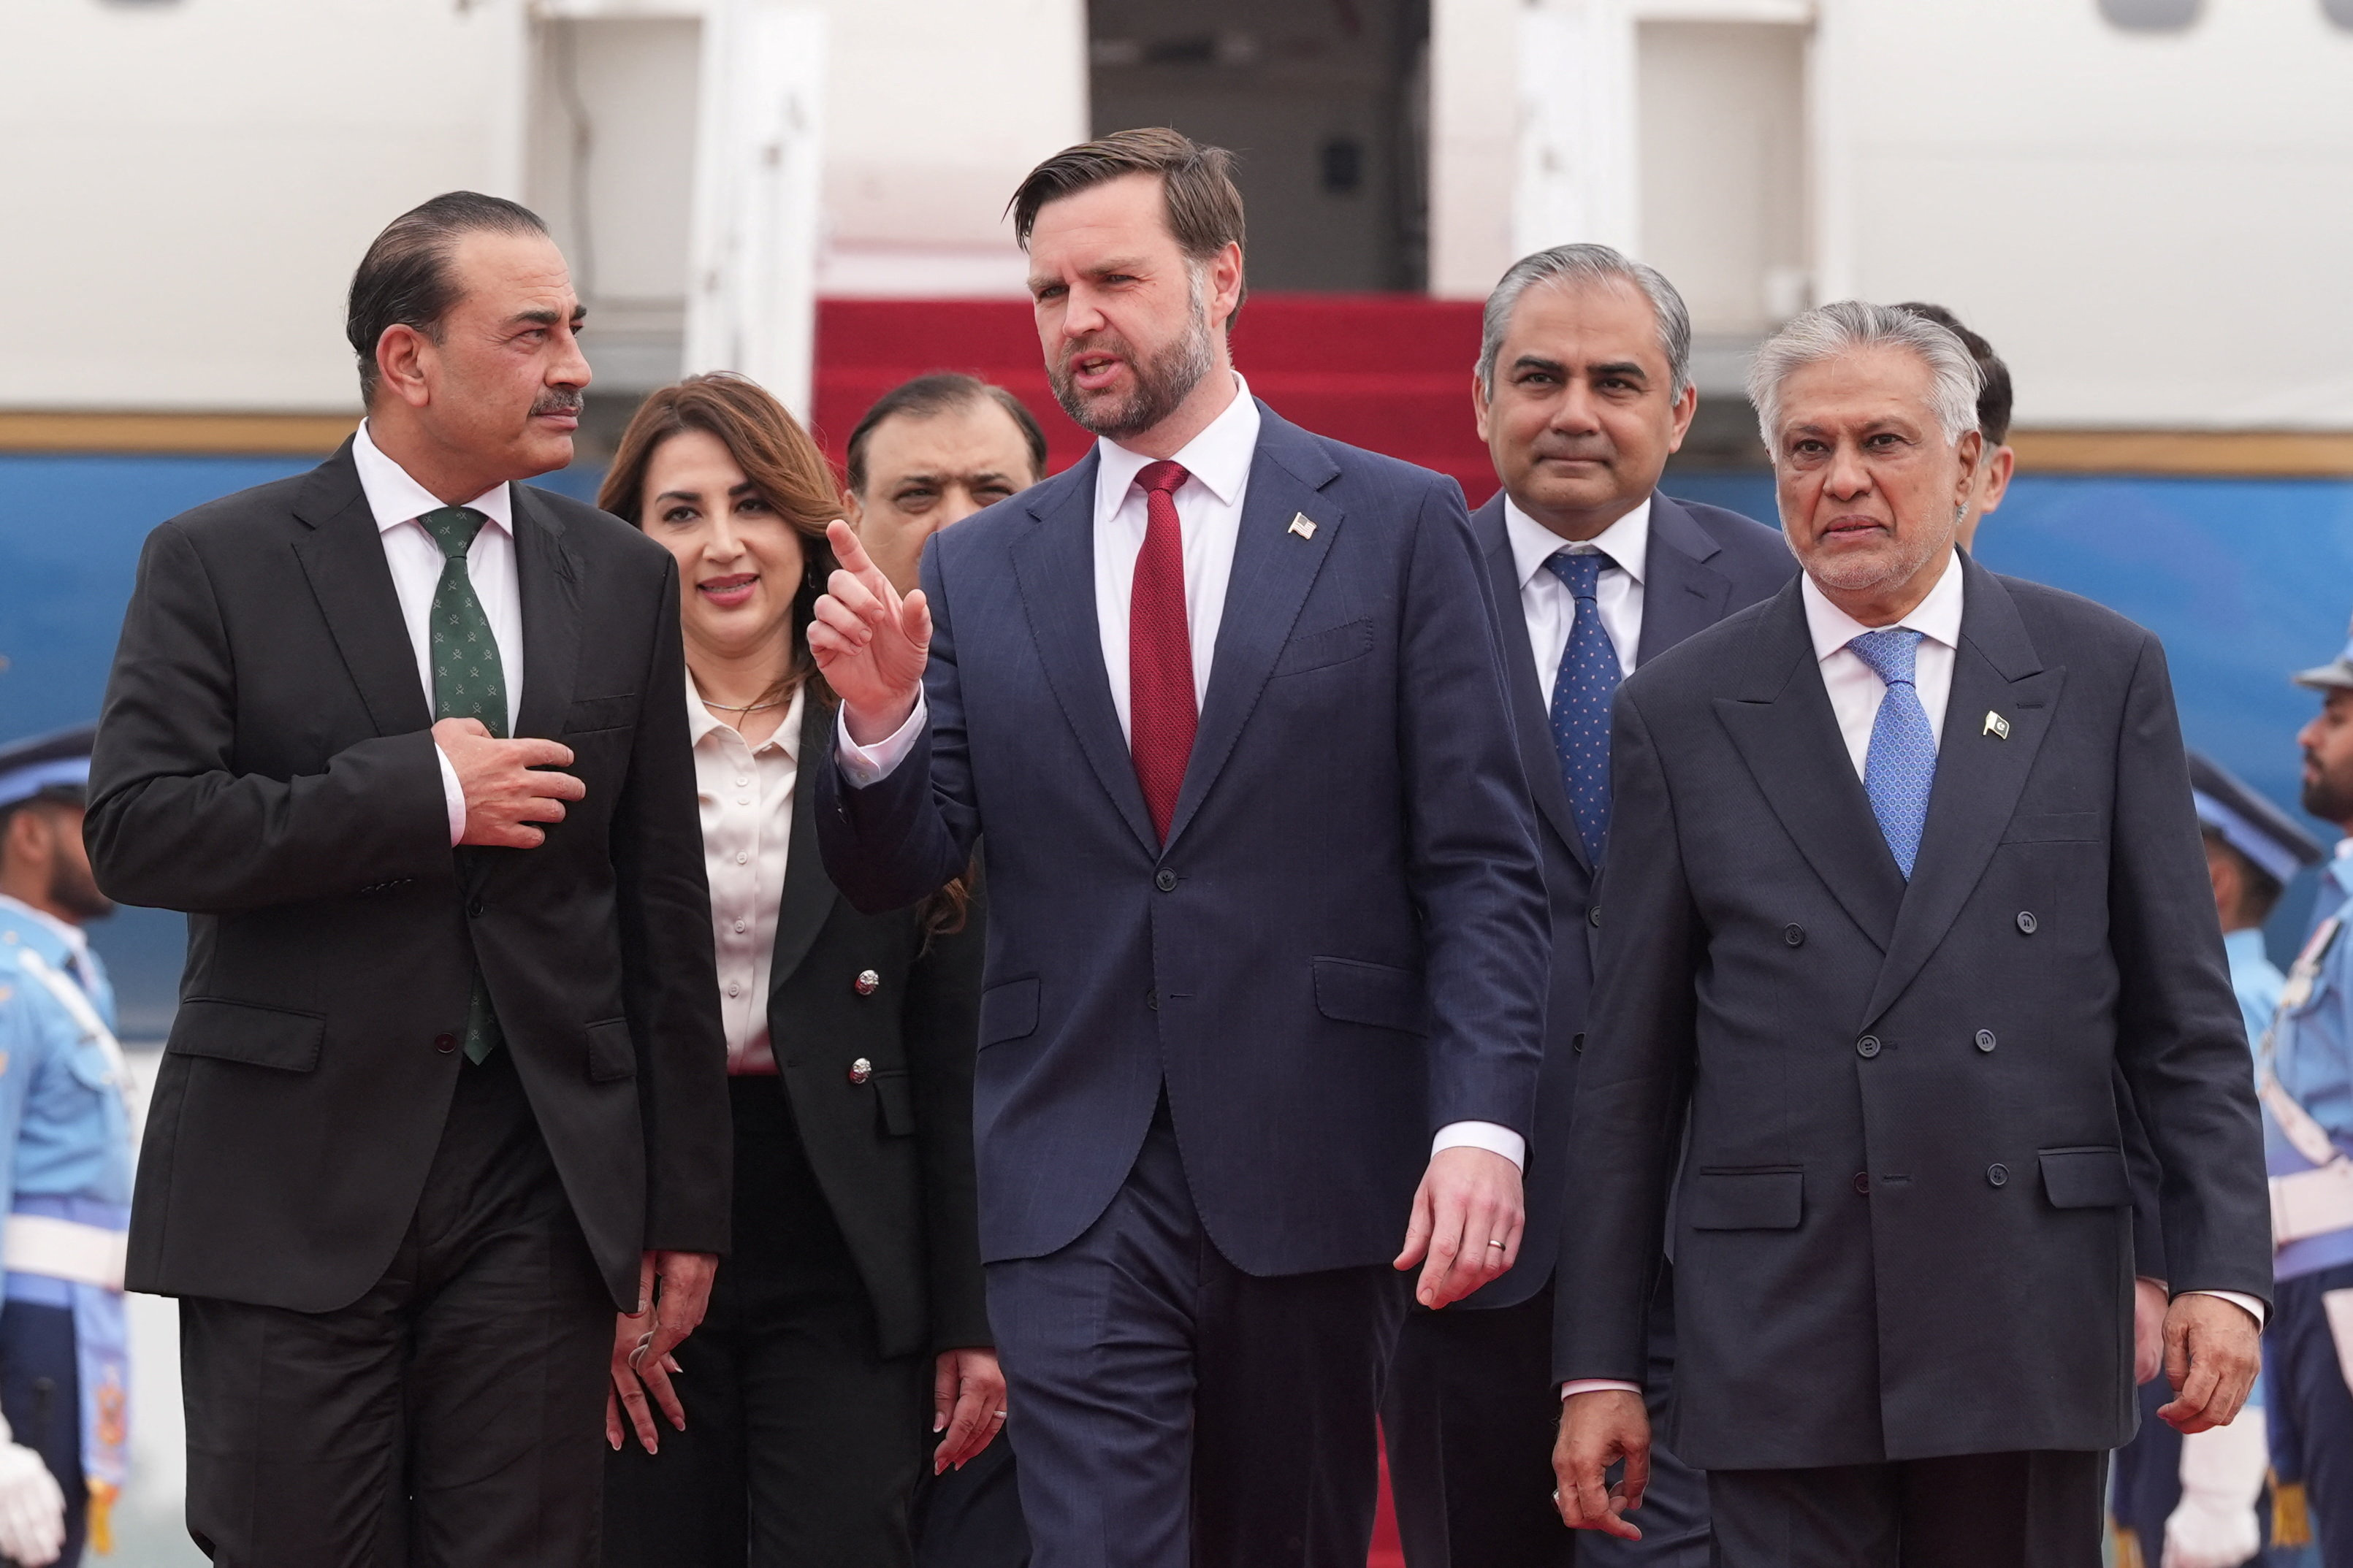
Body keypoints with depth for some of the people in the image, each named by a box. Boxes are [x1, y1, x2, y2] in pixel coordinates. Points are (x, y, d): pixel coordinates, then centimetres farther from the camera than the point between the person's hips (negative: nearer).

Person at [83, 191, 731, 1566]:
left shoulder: (623, 579, 10)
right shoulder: (220, 564, 0)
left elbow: (664, 908, 11)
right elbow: (136, 830, -12)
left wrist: (687, 1200, 9)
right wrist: (421, 796, -14)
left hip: (543, 1192, 3)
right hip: (294, 1181, -3)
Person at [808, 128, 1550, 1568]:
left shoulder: (1398, 527, 2)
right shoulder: (980, 570, 9)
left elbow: (1482, 865, -2)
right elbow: (897, 876, 7)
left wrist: (1481, 1125, -13)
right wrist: (881, 720, -13)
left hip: (1316, 1180, -1)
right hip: (1077, 1193, 1)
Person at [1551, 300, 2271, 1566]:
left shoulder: (2103, 676, 6)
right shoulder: (1678, 712, 5)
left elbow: (2181, 1011, 6)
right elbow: (1627, 1064, 5)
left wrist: (2222, 1267, -4)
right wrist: (1598, 1364, 2)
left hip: (2028, 1320, 1)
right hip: (1775, 1341, 0)